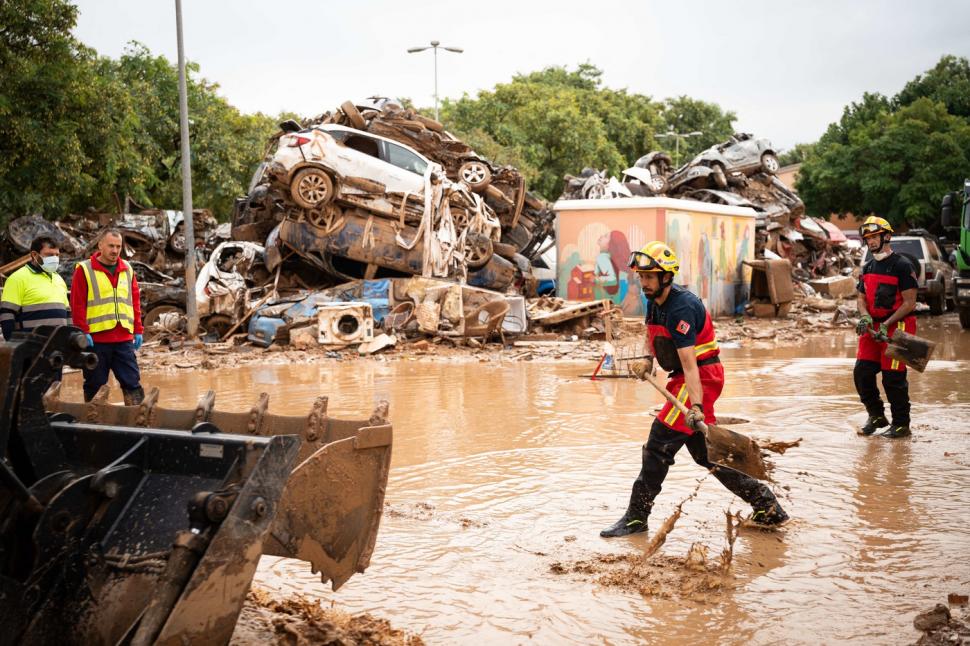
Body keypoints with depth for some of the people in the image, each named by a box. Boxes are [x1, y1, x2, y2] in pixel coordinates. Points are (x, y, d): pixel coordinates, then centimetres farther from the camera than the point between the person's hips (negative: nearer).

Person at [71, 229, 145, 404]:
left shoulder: (127, 270, 14)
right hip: (96, 339, -4)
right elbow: (77, 304, -5)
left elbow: (135, 302, 16)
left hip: (124, 339, 4)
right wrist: (83, 332, -11)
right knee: (94, 385, 5)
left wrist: (138, 330, 10)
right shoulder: (84, 270, 0)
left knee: (132, 383, 1)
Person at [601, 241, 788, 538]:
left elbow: (689, 363, -31)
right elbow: (655, 332, 30)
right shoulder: (654, 300, 5)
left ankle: (636, 517, 0)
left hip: (701, 377, -10)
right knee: (703, 450, 13)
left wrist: (696, 406, -38)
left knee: (660, 441, -9)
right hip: (682, 378, 10)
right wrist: (649, 358, 17)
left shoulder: (681, 308, -24)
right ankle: (766, 505, 19)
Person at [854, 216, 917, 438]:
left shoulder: (902, 265, -10)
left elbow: (909, 303, -12)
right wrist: (865, 316, -5)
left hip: (897, 326, -7)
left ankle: (901, 424, 8)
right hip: (872, 327, 7)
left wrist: (887, 324, -17)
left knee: (893, 378, -6)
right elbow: (861, 297, 17)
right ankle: (876, 416, 21)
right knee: (862, 372, 3)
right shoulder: (868, 267, 13)